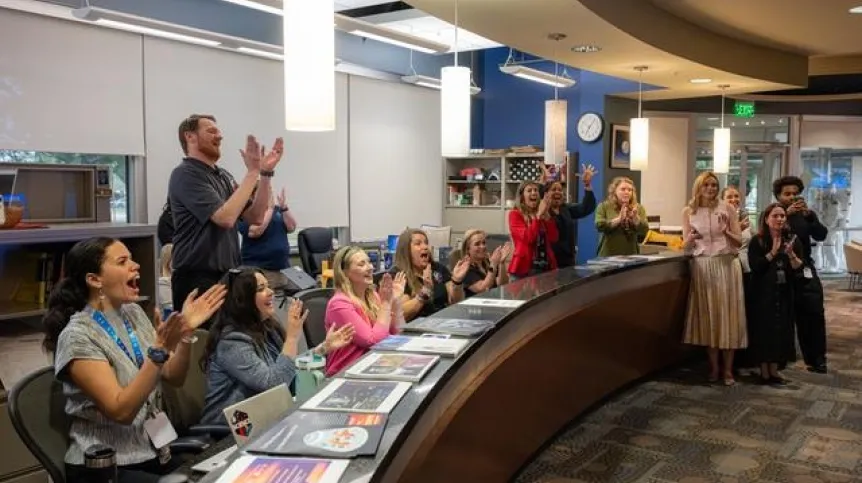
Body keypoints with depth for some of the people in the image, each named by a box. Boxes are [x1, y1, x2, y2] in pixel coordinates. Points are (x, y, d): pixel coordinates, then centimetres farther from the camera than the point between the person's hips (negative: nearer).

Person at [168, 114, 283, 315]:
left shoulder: (223, 176, 13)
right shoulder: (185, 174, -10)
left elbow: (255, 216, 8)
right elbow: (225, 217, -21)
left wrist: (266, 173, -1)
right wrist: (252, 172, -17)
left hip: (228, 276, 8)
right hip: (198, 279, -8)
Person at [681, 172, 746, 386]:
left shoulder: (728, 208, 3)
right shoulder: (688, 212, 5)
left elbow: (739, 242, 3)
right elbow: (686, 247, 6)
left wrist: (726, 232, -15)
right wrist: (691, 238, -15)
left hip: (726, 265, -1)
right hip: (702, 267, 1)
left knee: (727, 315, 0)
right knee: (707, 315, 4)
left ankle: (728, 369, 9)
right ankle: (714, 367, 15)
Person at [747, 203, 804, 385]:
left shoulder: (792, 240, 4)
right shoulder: (757, 242, -4)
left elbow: (799, 269, -3)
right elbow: (755, 267, -15)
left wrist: (791, 254, -19)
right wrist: (773, 252, -19)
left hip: (784, 293, 3)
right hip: (763, 294, -3)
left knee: (781, 329, 6)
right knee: (764, 329, -1)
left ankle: (774, 371, 17)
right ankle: (764, 372, 7)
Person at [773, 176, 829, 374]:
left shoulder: (807, 215, 10)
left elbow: (821, 235, -5)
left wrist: (808, 215, -19)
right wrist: (786, 214, -23)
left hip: (805, 271, 2)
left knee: (815, 313, -3)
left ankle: (817, 359, 3)